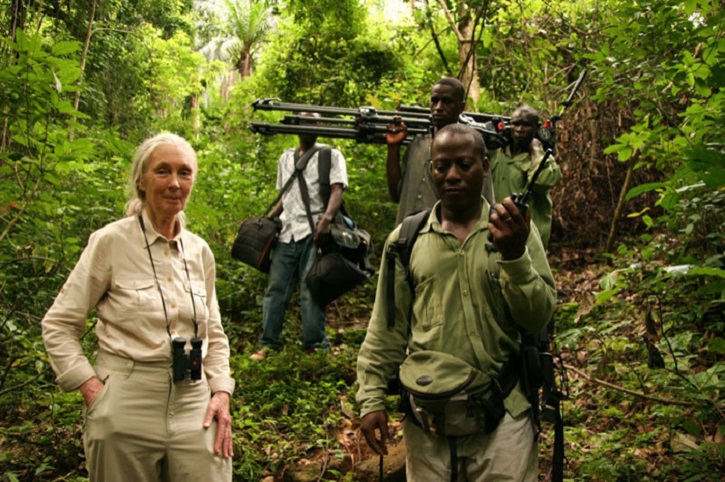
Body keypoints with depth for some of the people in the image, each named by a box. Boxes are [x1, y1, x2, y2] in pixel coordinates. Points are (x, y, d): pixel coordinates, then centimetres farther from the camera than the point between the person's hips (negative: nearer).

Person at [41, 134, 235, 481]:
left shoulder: (200, 251, 6)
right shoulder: (111, 241, -7)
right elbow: (58, 326, -3)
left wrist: (221, 392, 2)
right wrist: (92, 388, -11)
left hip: (194, 406, 4)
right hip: (126, 407, -3)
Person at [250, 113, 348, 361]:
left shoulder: (330, 155, 7)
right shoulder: (286, 158, 23)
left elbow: (337, 190, -6)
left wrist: (326, 219, -23)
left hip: (313, 230, -5)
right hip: (287, 231, 5)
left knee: (311, 290, -6)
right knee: (275, 288, 2)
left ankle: (315, 345, 1)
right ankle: (268, 343, 8)